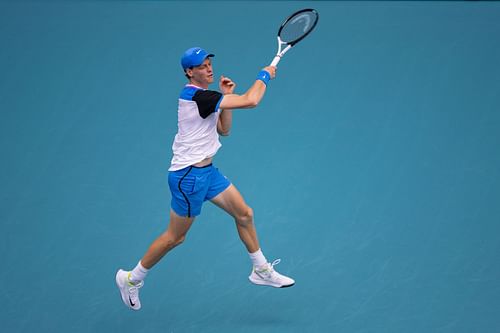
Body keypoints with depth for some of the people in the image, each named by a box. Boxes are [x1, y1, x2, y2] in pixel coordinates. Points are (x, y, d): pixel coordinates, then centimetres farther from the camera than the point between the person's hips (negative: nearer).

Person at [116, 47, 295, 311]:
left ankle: (261, 270, 26)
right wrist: (264, 76, -9)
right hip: (188, 176, -10)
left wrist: (226, 95, 4)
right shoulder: (196, 96, -23)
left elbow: (224, 129, 15)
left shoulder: (202, 96, 8)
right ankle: (131, 279, 18)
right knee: (175, 237, 2)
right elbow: (250, 101, -26)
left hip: (206, 170, 10)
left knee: (244, 214, 11)